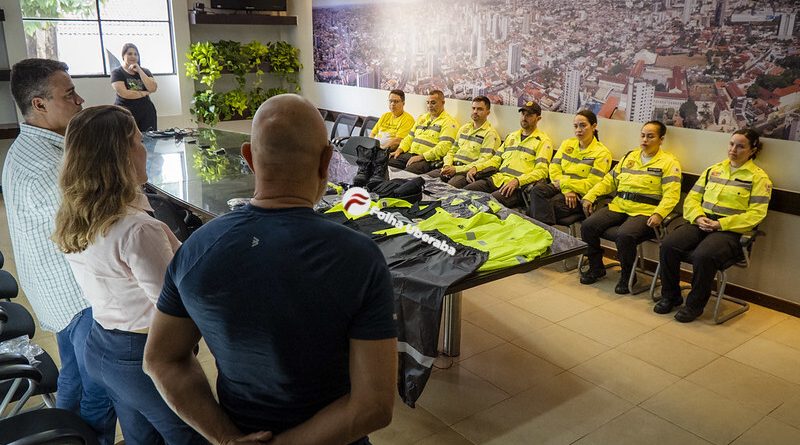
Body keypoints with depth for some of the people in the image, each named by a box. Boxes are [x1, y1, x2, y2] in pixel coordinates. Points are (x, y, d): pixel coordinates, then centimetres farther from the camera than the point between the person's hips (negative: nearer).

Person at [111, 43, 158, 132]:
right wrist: (145, 93, -3)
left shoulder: (145, 71, 14)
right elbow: (124, 93, -13)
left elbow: (153, 88, -4)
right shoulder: (117, 73, 1)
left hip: (146, 112, 3)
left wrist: (139, 71, -6)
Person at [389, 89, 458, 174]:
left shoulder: (448, 122, -1)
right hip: (410, 154, 7)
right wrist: (400, 149, 7)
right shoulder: (422, 118, 25)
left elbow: (444, 147, -14)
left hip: (429, 159, -7)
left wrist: (421, 156, -20)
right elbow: (410, 137, 27)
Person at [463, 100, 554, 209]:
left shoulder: (543, 141, 3)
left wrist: (517, 181, -23)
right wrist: (477, 168, 7)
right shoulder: (511, 136, 25)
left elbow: (541, 171, -9)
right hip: (497, 179, 6)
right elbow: (496, 160, 26)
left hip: (518, 185, -6)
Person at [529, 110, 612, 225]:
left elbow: (591, 184, -9)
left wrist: (564, 183, -9)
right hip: (561, 187, 5)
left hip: (581, 194, -5)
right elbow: (554, 169, 4)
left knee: (554, 204, -34)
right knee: (538, 190, -28)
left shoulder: (602, 153, -1)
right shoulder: (567, 144, 15)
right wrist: (567, 190, -12)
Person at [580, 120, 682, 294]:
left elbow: (671, 194, -10)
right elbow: (609, 180, 22)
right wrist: (589, 197, 10)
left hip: (645, 212, -6)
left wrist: (659, 214, -27)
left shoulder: (668, 162, 2)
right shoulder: (630, 156, 20)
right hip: (619, 206, 6)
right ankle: (596, 267, 8)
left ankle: (627, 275, -5)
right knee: (587, 226, -14)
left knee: (624, 236, -33)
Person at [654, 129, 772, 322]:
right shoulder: (713, 170, 20)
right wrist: (699, 217, -6)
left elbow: (755, 214, -6)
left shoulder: (759, 178, 4)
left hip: (731, 231, -5)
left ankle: (695, 304, -13)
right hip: (701, 224, 5)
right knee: (668, 245, -23)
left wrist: (720, 224, -15)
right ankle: (670, 296, -5)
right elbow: (692, 197, 16)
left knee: (703, 255, -35)